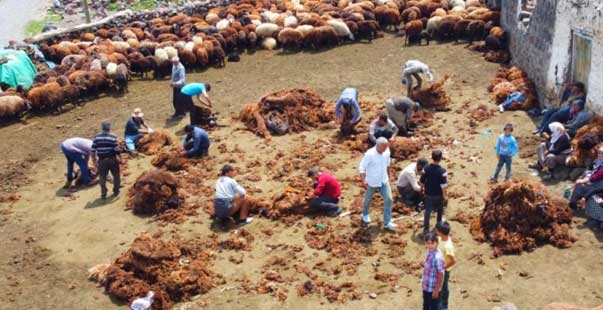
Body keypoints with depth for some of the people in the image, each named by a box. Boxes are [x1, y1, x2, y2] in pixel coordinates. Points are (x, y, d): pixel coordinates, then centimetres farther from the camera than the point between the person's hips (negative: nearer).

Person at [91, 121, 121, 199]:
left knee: (102, 176, 9)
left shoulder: (97, 137, -2)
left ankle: (103, 193, 4)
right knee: (116, 175, 16)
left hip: (102, 160, 2)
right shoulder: (113, 137, -10)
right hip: (112, 159, -2)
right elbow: (117, 150, -11)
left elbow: (93, 150, 0)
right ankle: (116, 191, 22)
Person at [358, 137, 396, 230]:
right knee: (368, 200, 17)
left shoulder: (387, 151, -10)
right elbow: (362, 167, -19)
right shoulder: (369, 154, -26)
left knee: (388, 199, -3)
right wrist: (363, 181, -25)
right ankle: (365, 215, 45)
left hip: (384, 181, 4)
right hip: (372, 182, -4)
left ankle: (387, 222, 4)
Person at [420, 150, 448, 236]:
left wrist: (422, 188, 16)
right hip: (438, 194, -2)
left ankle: (426, 229, 7)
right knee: (440, 210, 22)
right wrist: (444, 195, -5)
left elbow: (422, 181, -2)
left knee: (427, 211, 8)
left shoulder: (426, 168, -12)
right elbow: (443, 185, -17)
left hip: (428, 193, 2)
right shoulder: (442, 171, -20)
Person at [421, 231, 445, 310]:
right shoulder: (429, 252, -3)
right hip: (426, 286, 8)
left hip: (433, 288, -8)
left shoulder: (438, 257, -29)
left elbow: (440, 275, -23)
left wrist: (436, 290, -17)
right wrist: (423, 281, 17)